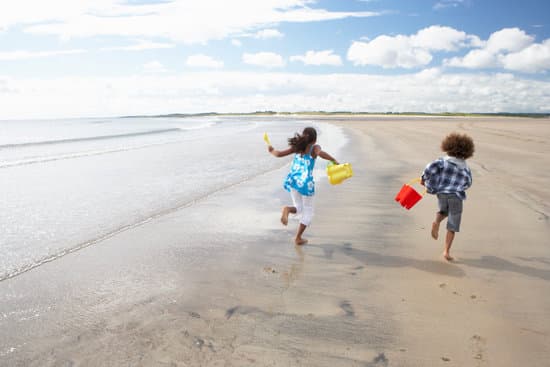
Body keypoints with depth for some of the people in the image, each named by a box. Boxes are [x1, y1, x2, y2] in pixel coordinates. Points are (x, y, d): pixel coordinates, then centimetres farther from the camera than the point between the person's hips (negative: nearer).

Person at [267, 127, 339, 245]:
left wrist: (272, 150, 23)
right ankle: (298, 238, 13)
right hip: (306, 183, -4)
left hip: (293, 180, 4)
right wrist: (334, 160, -16)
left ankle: (287, 209, -13)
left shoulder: (297, 147, 8)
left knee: (299, 208, 22)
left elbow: (279, 154, 4)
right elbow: (321, 153, -26)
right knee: (308, 212, 15)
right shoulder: (315, 147, -2)